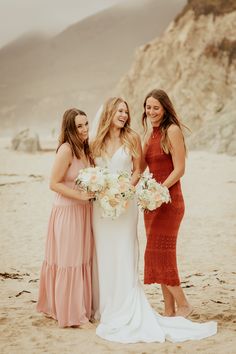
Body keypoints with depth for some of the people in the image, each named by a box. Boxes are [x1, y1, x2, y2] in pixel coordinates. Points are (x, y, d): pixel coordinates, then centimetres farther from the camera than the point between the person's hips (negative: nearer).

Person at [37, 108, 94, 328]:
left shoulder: (85, 149, 9)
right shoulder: (66, 149, -16)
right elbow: (54, 184, -17)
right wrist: (81, 195, -21)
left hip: (83, 211, 8)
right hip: (67, 212, -8)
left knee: (83, 260, 13)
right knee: (69, 262, 0)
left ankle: (82, 308, 25)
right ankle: (72, 314, 8)